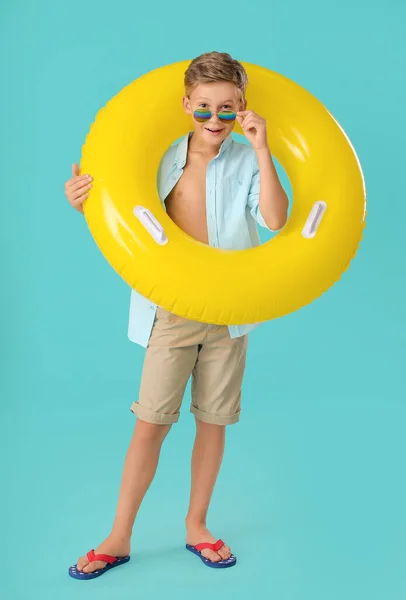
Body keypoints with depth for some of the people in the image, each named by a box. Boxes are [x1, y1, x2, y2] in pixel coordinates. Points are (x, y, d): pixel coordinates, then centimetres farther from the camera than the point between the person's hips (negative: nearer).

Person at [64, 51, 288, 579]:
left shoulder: (247, 162, -2)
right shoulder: (163, 159, 2)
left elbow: (275, 219, -19)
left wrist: (261, 150, -22)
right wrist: (87, 203, -8)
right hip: (171, 312, 0)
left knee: (212, 422, 10)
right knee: (149, 425, 2)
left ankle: (196, 525, 29)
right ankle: (120, 538, 16)